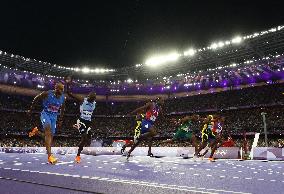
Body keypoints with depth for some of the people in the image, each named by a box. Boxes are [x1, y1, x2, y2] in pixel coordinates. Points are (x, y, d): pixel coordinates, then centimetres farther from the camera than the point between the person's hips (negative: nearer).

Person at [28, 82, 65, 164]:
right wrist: (31, 109, 6)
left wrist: (60, 120, 13)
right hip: (45, 114, -5)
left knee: (50, 136, 7)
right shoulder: (47, 94, -18)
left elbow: (62, 109, 12)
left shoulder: (63, 98, -4)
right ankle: (49, 156, -27)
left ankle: (36, 131, 38)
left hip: (54, 116, 5)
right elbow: (36, 99, -1)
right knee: (48, 132, -24)